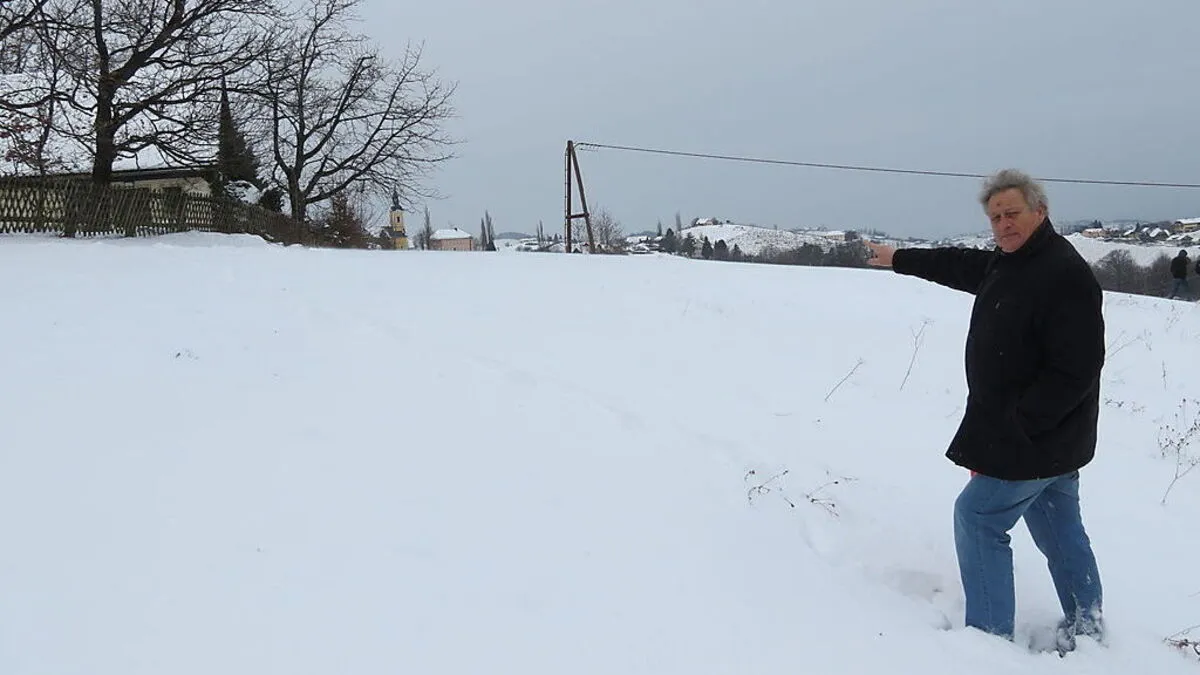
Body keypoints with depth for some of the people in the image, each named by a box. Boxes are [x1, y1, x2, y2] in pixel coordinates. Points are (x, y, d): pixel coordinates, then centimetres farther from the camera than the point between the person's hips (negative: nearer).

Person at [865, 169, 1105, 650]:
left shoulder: (1065, 275, -22)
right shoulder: (1008, 263, 7)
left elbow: (1075, 371, -26)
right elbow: (959, 265, 27)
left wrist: (1014, 429, -25)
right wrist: (899, 259, 36)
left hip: (1032, 441, -10)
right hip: (1043, 437, 10)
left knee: (977, 517, -2)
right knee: (1059, 531, 17)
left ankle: (990, 634, 6)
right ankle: (1085, 633, 29)